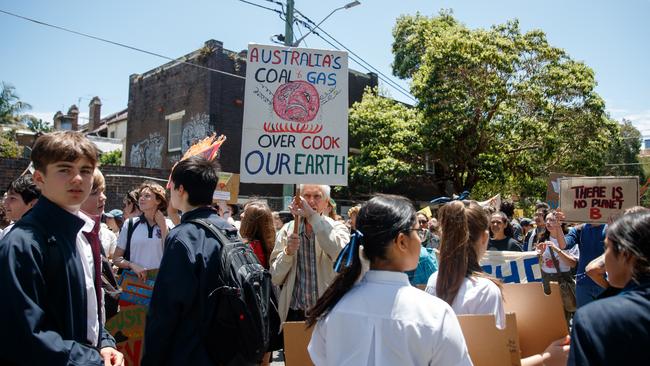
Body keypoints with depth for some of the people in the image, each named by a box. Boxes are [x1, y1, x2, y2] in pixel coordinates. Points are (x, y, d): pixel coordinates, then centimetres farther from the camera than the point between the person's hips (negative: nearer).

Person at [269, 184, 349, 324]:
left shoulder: (337, 228, -3)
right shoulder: (287, 230, 2)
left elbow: (341, 254, -27)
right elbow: (275, 279, 0)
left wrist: (313, 216, -29)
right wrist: (288, 252, -18)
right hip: (294, 313, 2)